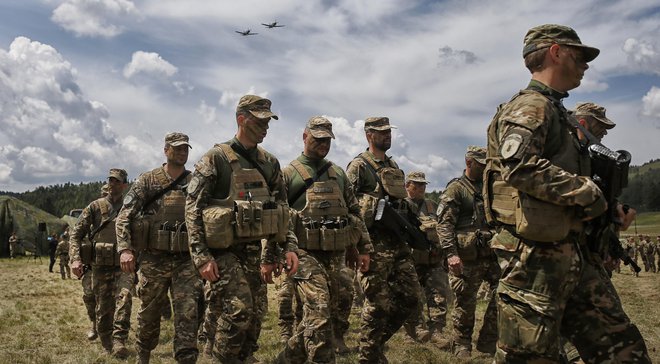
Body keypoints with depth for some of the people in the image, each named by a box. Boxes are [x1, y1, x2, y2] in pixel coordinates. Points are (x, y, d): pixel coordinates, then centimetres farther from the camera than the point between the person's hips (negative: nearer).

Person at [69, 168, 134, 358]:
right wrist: (75, 259, -9)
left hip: (123, 265, -1)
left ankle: (119, 341, -28)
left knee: (124, 297, -25)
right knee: (103, 309, 6)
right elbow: (76, 234, 4)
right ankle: (107, 346, 23)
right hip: (100, 266, 1)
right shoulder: (95, 207, 6)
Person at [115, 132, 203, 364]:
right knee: (149, 315, 13)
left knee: (188, 314, -8)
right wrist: (125, 249, -16)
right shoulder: (147, 180, 2)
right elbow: (124, 217, -3)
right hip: (153, 260, 0)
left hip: (186, 260, 1)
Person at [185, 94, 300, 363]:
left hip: (253, 251, 6)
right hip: (222, 252, -6)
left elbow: (282, 209, 17)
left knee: (255, 316, 7)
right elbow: (193, 209, -9)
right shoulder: (216, 158, -6)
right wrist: (202, 257, -16)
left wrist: (289, 247, 6)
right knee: (239, 310, -18)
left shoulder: (270, 163, 11)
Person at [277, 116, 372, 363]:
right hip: (305, 253, -6)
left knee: (328, 313, 11)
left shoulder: (338, 173, 17)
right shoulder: (289, 173, 1)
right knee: (320, 314, -15)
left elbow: (354, 212, 18)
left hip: (336, 254, 6)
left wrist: (364, 248, 12)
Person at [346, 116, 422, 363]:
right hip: (374, 243, -8)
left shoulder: (394, 166, 18)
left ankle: (378, 340, 24)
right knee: (378, 303, -3)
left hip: (398, 242, 8)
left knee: (410, 296, 7)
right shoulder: (358, 166, -6)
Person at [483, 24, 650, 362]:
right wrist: (585, 191, -18)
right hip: (536, 256, -10)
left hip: (572, 256, 10)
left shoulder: (553, 110, 22)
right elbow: (519, 166, -28)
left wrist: (604, 207, 12)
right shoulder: (530, 106, -9)